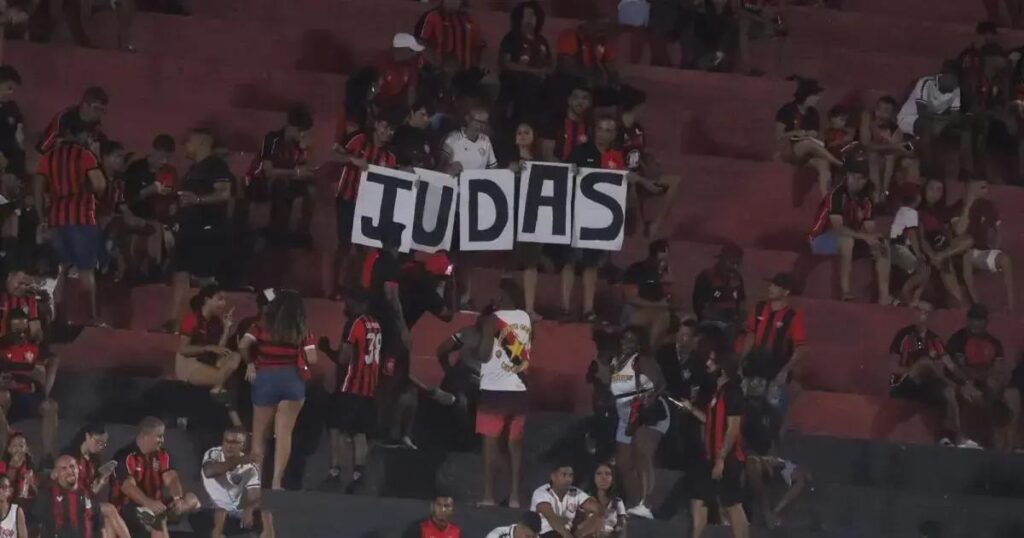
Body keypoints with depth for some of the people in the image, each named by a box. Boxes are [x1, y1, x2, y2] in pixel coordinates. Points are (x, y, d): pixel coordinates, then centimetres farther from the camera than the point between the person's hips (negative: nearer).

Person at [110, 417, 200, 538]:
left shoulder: (161, 455, 7)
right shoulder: (126, 457, -17)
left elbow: (171, 478, -6)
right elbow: (128, 487, -31)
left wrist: (178, 499, -30)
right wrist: (150, 503, -50)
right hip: (127, 510, -9)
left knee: (192, 500, -10)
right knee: (158, 519, -39)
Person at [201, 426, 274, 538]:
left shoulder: (250, 467, -8)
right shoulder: (213, 454, -10)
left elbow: (255, 497, -16)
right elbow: (209, 471, -33)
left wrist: (249, 510, -41)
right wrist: (239, 460, -41)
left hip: (240, 513, 1)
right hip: (216, 512, -1)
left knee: (265, 516, -25)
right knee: (220, 514, -34)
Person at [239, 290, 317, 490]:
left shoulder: (263, 326, 3)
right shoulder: (302, 331, 2)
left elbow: (243, 345, -7)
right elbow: (311, 358, -4)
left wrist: (250, 363, 11)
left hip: (265, 378, 0)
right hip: (292, 381, 0)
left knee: (260, 434, 11)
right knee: (284, 434, 1)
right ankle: (276, 482, -6)